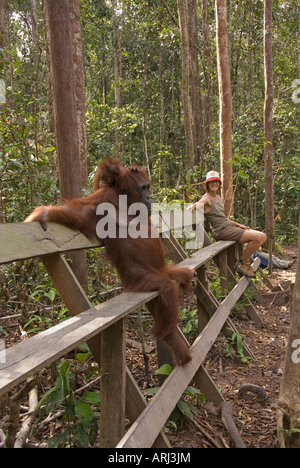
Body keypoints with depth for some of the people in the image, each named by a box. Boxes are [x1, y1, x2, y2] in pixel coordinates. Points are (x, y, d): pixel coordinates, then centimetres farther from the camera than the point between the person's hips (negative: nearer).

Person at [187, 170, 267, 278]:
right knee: (260, 237, -17)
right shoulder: (206, 199, -9)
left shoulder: (218, 197, 17)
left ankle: (243, 261, 14)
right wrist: (193, 206, -51)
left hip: (229, 226, 9)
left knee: (262, 237, 7)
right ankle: (243, 264, -1)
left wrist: (239, 225, 17)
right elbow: (196, 204, -28)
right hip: (222, 231, -9)